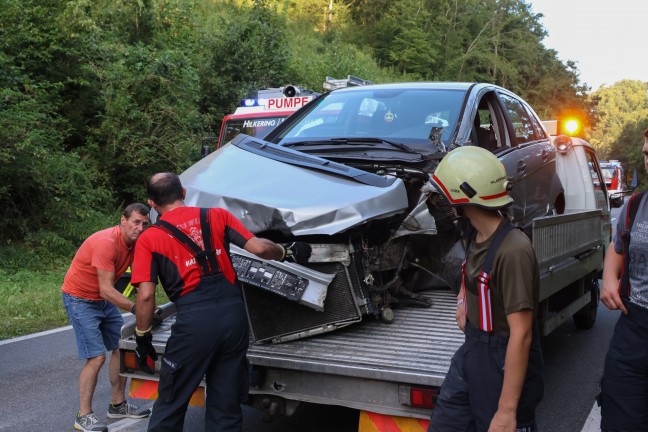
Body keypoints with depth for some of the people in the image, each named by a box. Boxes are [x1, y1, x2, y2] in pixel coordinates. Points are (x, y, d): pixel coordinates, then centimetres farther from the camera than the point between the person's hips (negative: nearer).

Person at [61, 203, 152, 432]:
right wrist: (136, 308, -33)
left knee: (121, 348, 6)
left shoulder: (135, 243, -4)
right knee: (96, 357, -13)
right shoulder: (106, 243, -29)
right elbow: (106, 290, -30)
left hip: (104, 299, 8)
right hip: (80, 299, -8)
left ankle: (118, 405, 19)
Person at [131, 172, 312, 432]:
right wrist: (287, 252, 23)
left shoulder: (149, 239, 6)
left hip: (194, 321, -3)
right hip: (233, 313, 3)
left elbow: (146, 295, -3)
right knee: (226, 407, 15)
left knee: (169, 408, 13)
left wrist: (142, 339, 8)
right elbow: (259, 248, 4)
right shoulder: (218, 216, 12)